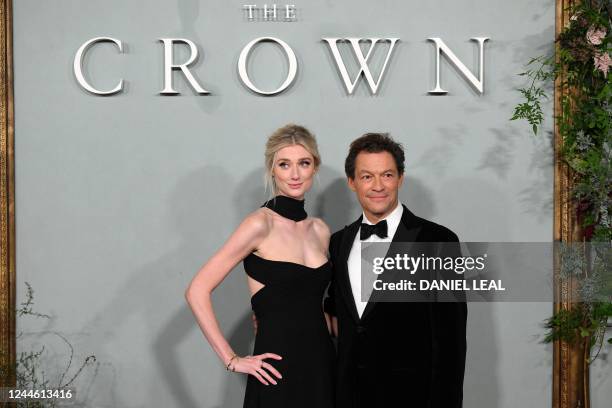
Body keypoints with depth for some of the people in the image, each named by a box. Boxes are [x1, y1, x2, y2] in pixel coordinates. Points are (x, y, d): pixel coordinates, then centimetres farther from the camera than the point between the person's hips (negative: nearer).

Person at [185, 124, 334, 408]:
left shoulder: (320, 230, 8)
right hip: (279, 370, -6)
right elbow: (197, 291, -14)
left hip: (322, 364, 6)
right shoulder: (260, 224, -11)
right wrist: (231, 360, -13)